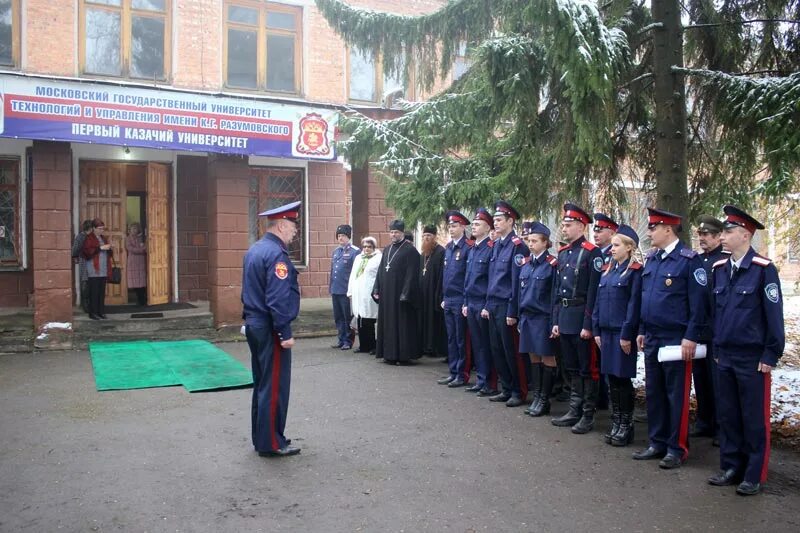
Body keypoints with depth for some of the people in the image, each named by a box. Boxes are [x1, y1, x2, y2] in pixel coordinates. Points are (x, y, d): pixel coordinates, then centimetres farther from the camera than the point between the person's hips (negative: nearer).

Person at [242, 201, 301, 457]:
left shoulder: (254, 250, 12)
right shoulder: (276, 254, -18)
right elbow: (279, 299, -23)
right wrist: (285, 333, -20)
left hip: (254, 325, 10)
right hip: (270, 330, -10)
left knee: (262, 384, 17)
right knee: (275, 387, 0)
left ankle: (261, 438, 27)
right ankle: (271, 443, 8)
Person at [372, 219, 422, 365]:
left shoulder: (410, 250, -8)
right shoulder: (387, 249, 14)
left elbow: (411, 275, -14)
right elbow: (380, 270, 16)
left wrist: (405, 294, -19)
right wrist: (377, 290, 9)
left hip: (400, 294, -7)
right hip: (387, 295, 7)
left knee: (403, 325, -1)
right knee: (388, 324, 10)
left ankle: (404, 355, 6)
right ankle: (390, 354, 18)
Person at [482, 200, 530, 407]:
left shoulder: (517, 246, -12)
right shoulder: (496, 245, 13)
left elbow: (517, 281, -15)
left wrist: (512, 312, -17)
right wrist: (487, 305, 14)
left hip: (506, 307, -8)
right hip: (493, 306, 8)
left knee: (512, 351, 1)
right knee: (497, 349, 12)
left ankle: (520, 392, 13)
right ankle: (507, 389, 24)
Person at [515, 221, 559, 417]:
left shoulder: (552, 265, -9)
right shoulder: (525, 264, 10)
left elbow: (556, 296, -10)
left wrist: (554, 322, -12)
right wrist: (520, 318, 11)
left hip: (543, 318, -6)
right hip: (527, 317, 6)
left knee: (547, 358, 3)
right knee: (534, 357, 12)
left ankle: (544, 400, 11)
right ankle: (536, 397, 21)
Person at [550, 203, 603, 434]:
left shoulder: (592, 252, -10)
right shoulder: (563, 252, 12)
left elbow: (594, 291, -14)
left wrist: (588, 325, -17)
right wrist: (556, 320, 12)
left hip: (581, 318, -7)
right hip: (564, 317, 8)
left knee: (587, 368, 2)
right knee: (571, 367, 14)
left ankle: (588, 415, 11)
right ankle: (574, 410, 25)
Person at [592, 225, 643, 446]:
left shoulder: (635, 271, -8)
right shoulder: (608, 270, 13)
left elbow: (634, 304, -13)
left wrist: (627, 335, -16)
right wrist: (596, 330, 9)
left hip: (623, 333, -7)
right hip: (606, 331, 7)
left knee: (623, 378, 1)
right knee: (612, 378, 11)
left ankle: (626, 426, 13)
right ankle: (615, 424, 21)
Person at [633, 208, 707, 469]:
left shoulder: (690, 260, -10)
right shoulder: (651, 259, 11)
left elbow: (698, 302, -13)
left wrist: (691, 337, -15)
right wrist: (642, 331, 14)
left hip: (676, 339, -7)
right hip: (652, 339, 7)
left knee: (676, 395, 3)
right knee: (653, 393, 13)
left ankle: (677, 448, 15)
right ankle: (657, 443, 24)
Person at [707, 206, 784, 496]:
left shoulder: (763, 269, -11)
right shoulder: (719, 268, 7)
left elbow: (774, 314, -10)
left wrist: (771, 355, -11)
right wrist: (715, 347, 13)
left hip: (753, 359, -5)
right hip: (725, 357, 6)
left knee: (754, 418, 5)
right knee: (727, 415, 12)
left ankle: (755, 475, 17)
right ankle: (731, 467, 25)